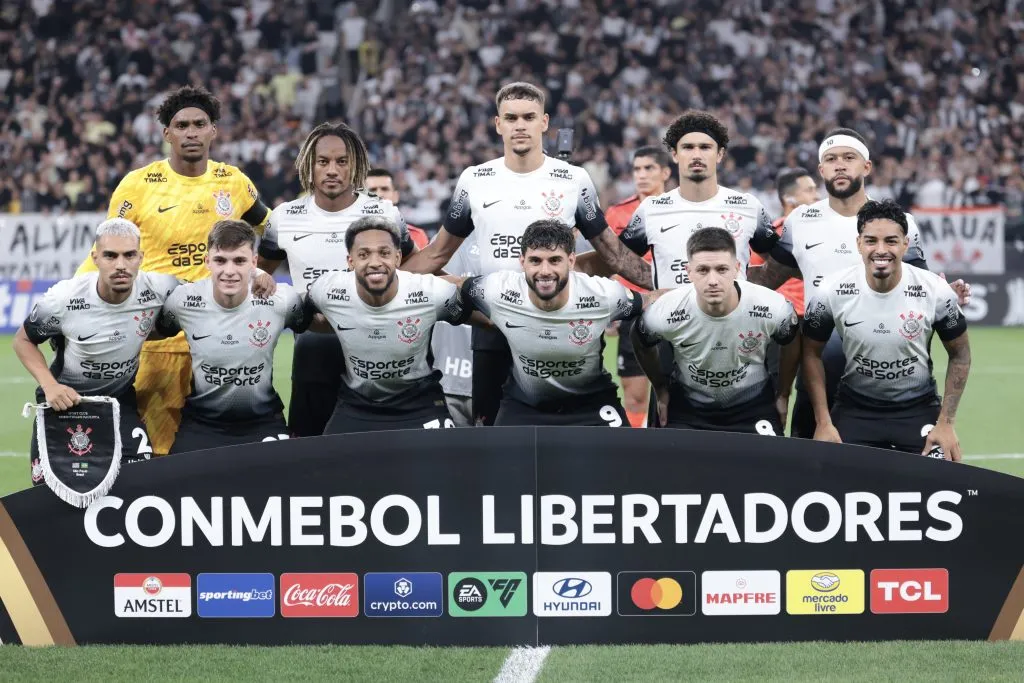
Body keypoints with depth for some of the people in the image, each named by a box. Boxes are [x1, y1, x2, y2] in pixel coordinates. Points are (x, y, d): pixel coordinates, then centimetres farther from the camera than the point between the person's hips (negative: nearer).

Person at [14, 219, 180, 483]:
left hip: (120, 401, 1)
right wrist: (49, 385, -21)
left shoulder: (159, 290, -23)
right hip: (64, 399, -1)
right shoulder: (63, 299, -24)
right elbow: (24, 340, -6)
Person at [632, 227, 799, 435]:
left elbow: (790, 345, 1)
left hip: (753, 406, 0)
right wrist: (661, 392, 10)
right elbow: (642, 345, 1)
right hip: (687, 408, 0)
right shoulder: (664, 313, -24)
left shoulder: (772, 309, -24)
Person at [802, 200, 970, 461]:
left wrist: (946, 423, -6)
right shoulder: (831, 292, -14)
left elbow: (959, 354, -1)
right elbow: (812, 353, 0)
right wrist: (824, 423, -4)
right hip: (854, 408, 1)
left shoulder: (935, 291, -15)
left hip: (919, 409, 0)